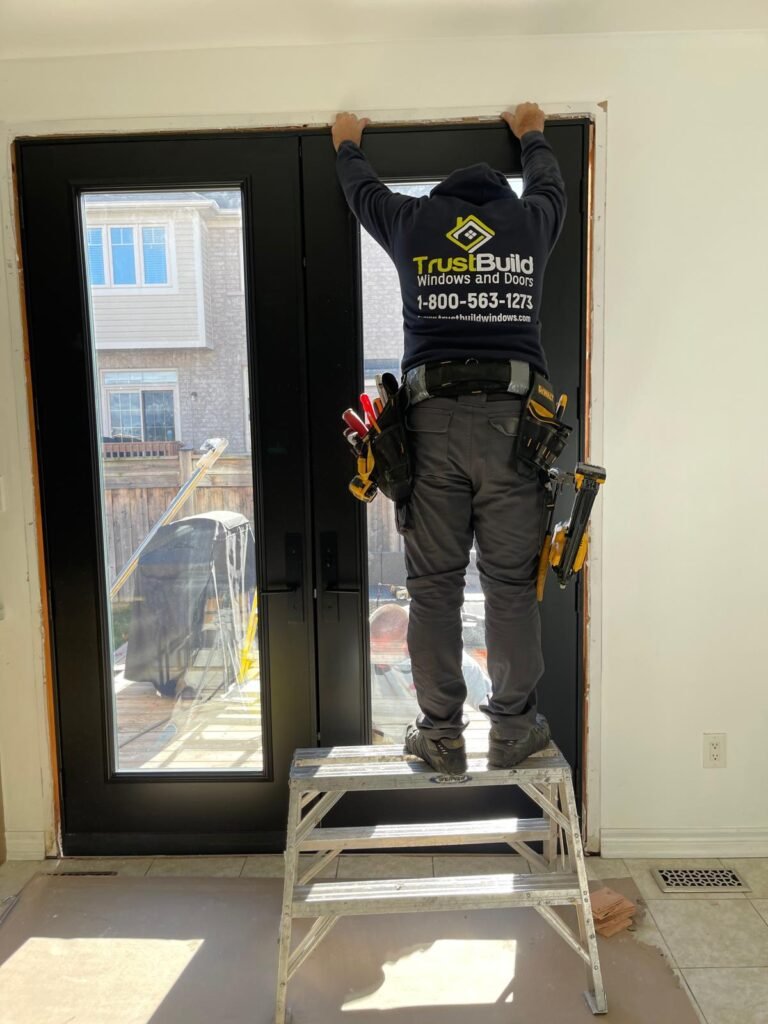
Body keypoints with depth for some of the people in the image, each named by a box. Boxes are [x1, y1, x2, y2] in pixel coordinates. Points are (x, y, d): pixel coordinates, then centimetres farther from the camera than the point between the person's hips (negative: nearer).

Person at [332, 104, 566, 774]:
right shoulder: (530, 221, 16)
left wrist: (347, 145, 57)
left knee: (434, 585, 5)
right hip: (512, 418, 1)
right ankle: (513, 731, 16)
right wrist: (531, 134, 60)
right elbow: (549, 183, 40)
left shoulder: (414, 222, 15)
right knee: (512, 583, 5)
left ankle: (441, 736, 13)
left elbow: (363, 190, 35)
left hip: (433, 419, 0)